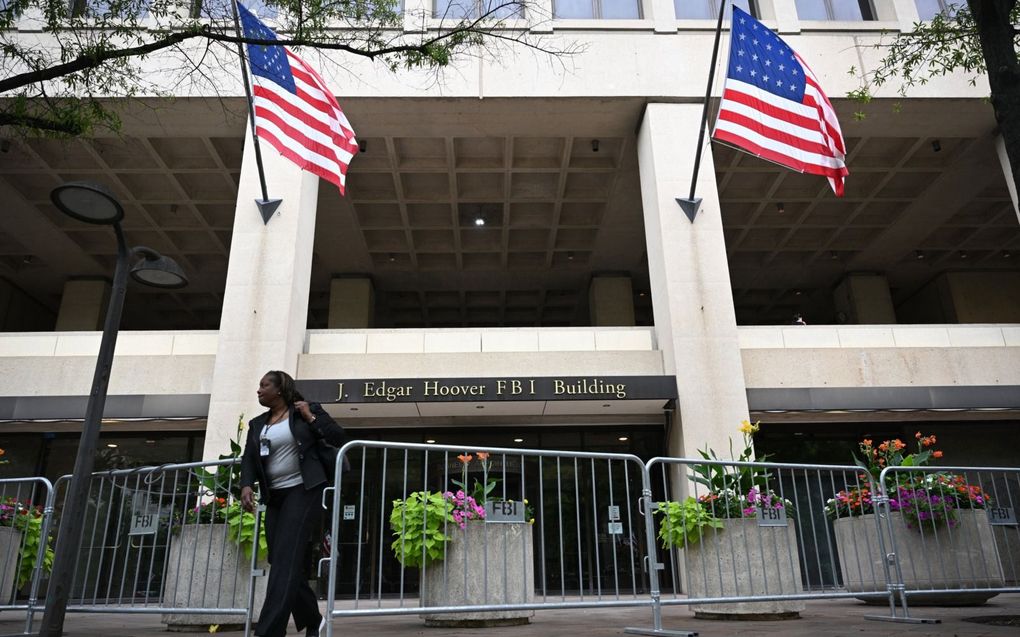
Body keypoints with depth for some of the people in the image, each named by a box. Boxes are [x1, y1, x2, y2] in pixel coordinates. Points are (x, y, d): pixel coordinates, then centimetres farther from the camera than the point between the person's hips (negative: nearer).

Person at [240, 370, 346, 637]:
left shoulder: (308, 409, 1)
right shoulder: (257, 424, 15)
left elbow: (339, 437, -3)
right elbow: (248, 459, 7)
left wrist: (310, 418, -9)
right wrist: (246, 485, -11)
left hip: (303, 491, -6)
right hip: (274, 497, 6)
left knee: (286, 559, -14)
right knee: (283, 563, 8)